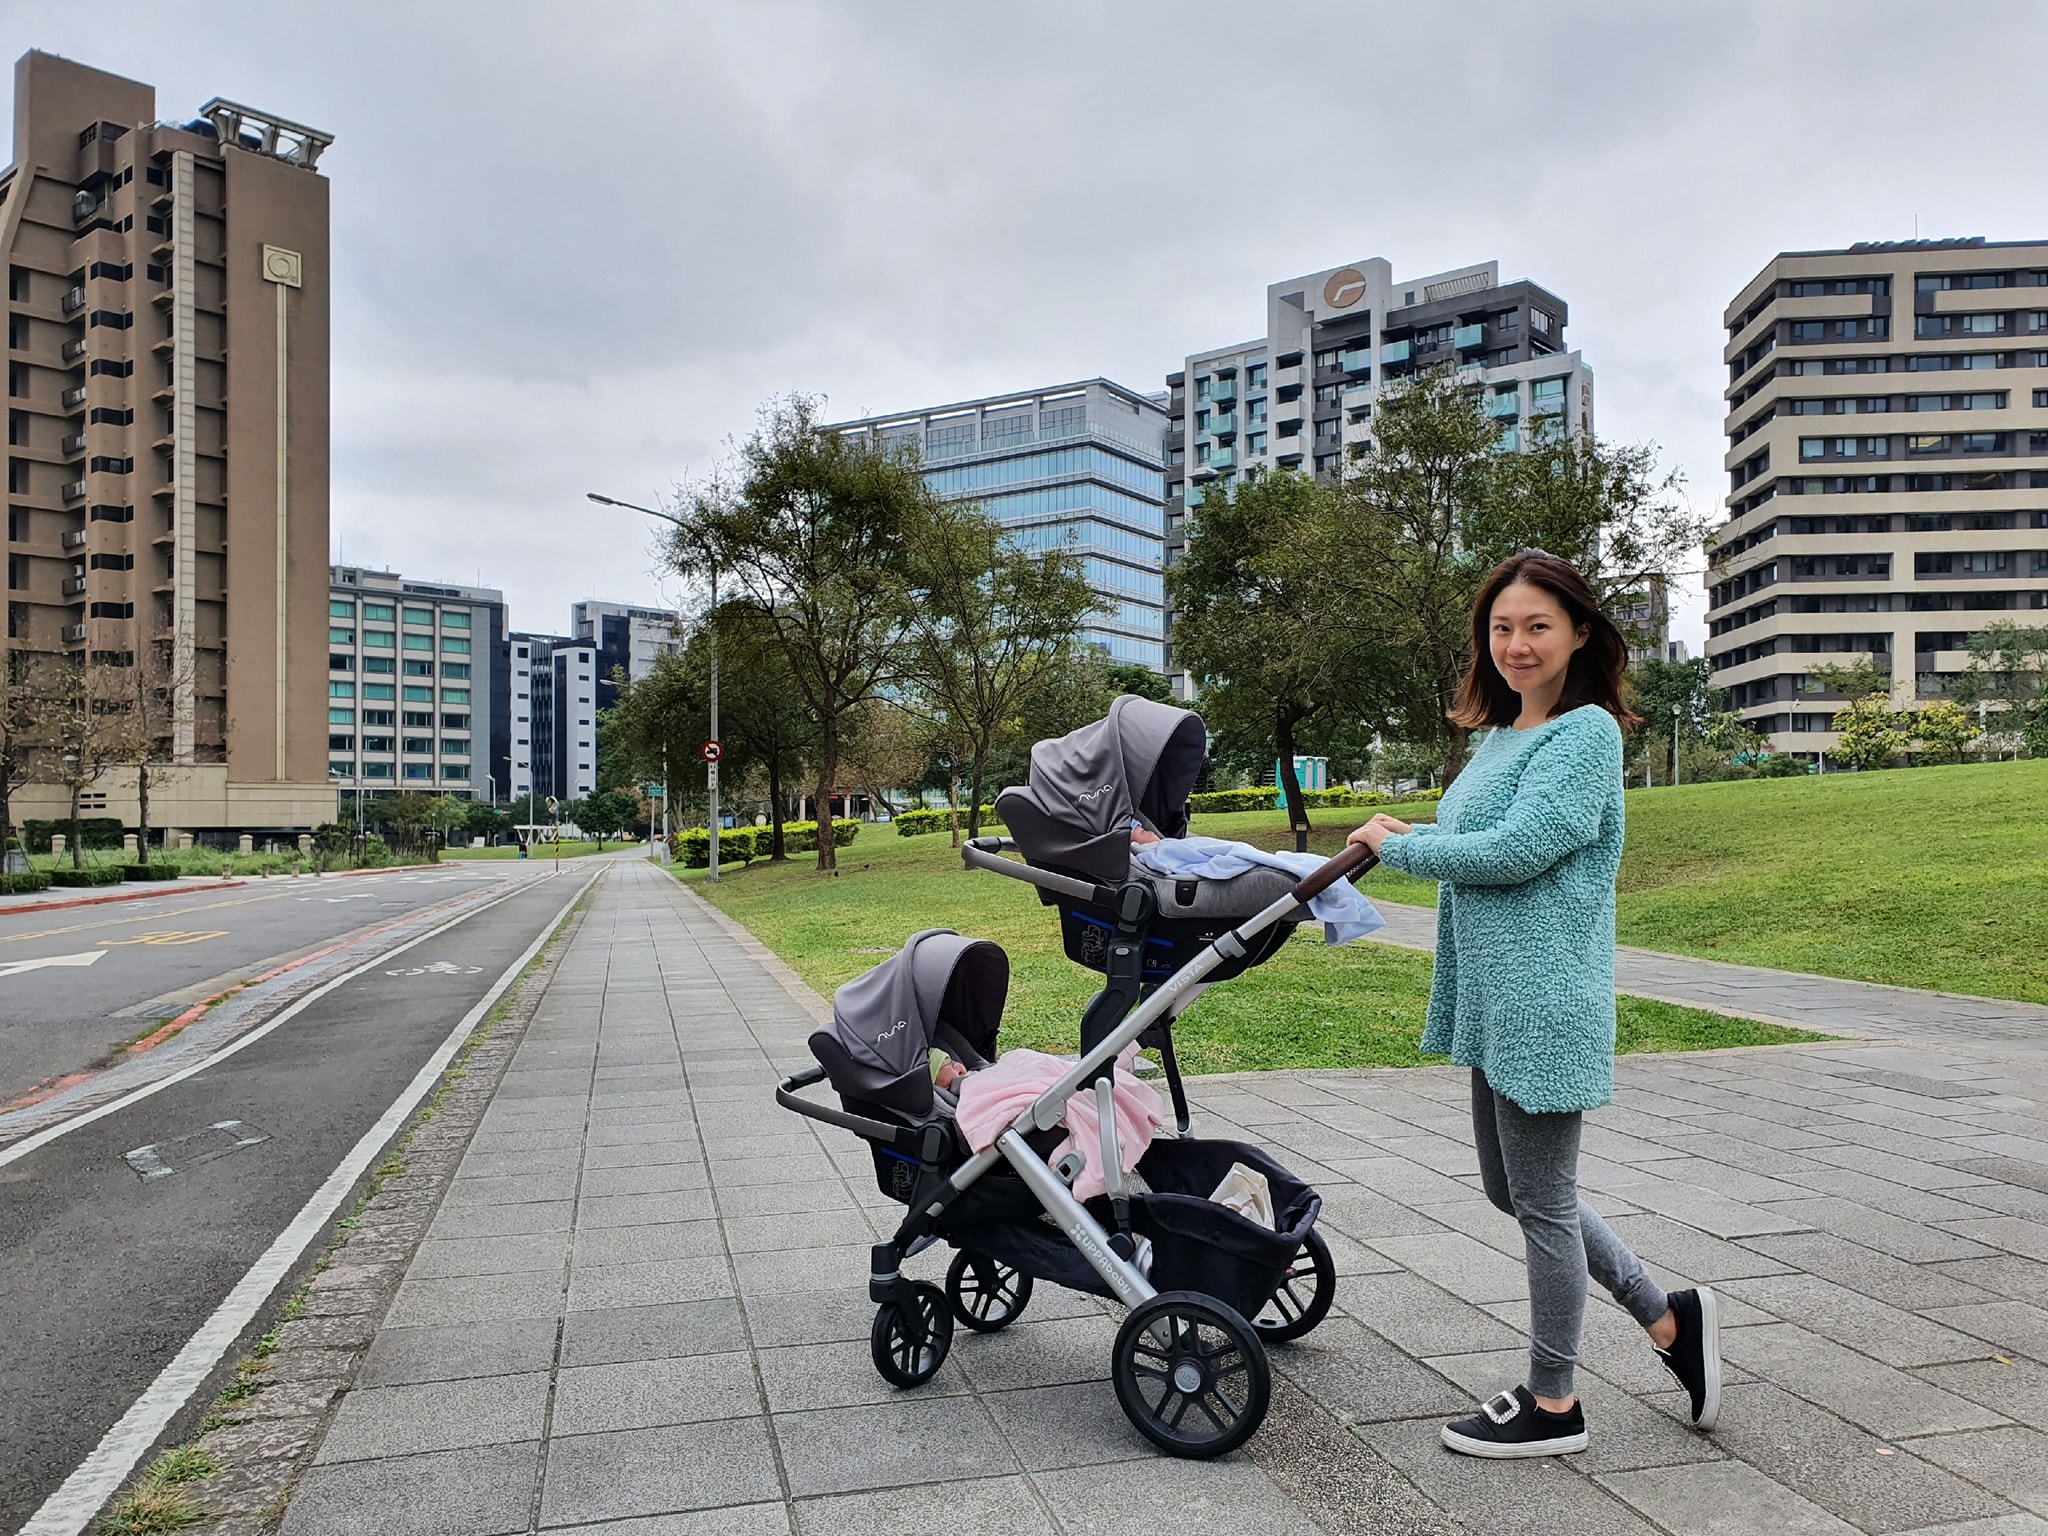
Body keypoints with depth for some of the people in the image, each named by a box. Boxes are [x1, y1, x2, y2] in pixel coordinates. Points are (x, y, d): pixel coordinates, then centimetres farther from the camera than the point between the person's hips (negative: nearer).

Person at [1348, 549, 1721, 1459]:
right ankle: (1670, 1322, 33)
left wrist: (1401, 847, -10)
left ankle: (1552, 1406, 23)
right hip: (1495, 1000, 10)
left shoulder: (1588, 733, -13)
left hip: (1546, 1003, -10)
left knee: (1542, 1201, 4)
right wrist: (1405, 837, -2)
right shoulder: (1501, 734, 14)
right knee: (1511, 1190, 19)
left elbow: (1516, 849, -21)